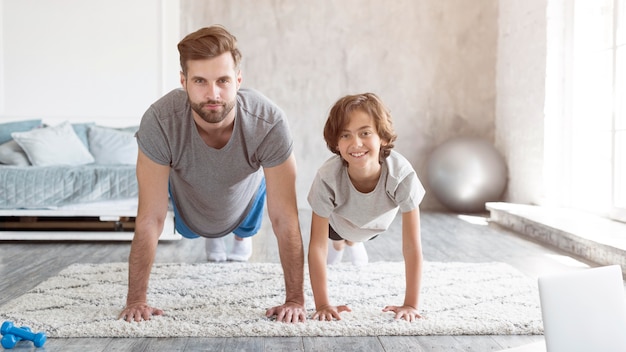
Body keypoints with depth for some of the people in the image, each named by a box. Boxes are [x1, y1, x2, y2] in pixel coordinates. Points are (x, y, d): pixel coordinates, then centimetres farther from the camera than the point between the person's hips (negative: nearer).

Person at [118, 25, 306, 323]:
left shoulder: (269, 123, -44)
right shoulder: (159, 121, -44)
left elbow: (285, 220, -37)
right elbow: (149, 220, -36)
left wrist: (295, 299, -36)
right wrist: (136, 300, -33)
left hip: (246, 193, 0)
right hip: (189, 206, 0)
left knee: (246, 228, 34)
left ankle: (242, 236, 69)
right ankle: (212, 238, 67)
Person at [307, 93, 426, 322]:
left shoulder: (403, 175, -45)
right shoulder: (327, 178, -45)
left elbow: (412, 246, -38)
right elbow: (317, 246, -37)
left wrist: (411, 305, -38)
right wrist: (322, 305, -39)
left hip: (377, 224, 2)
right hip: (338, 221, -1)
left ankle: (353, 242, 69)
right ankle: (338, 243, 65)